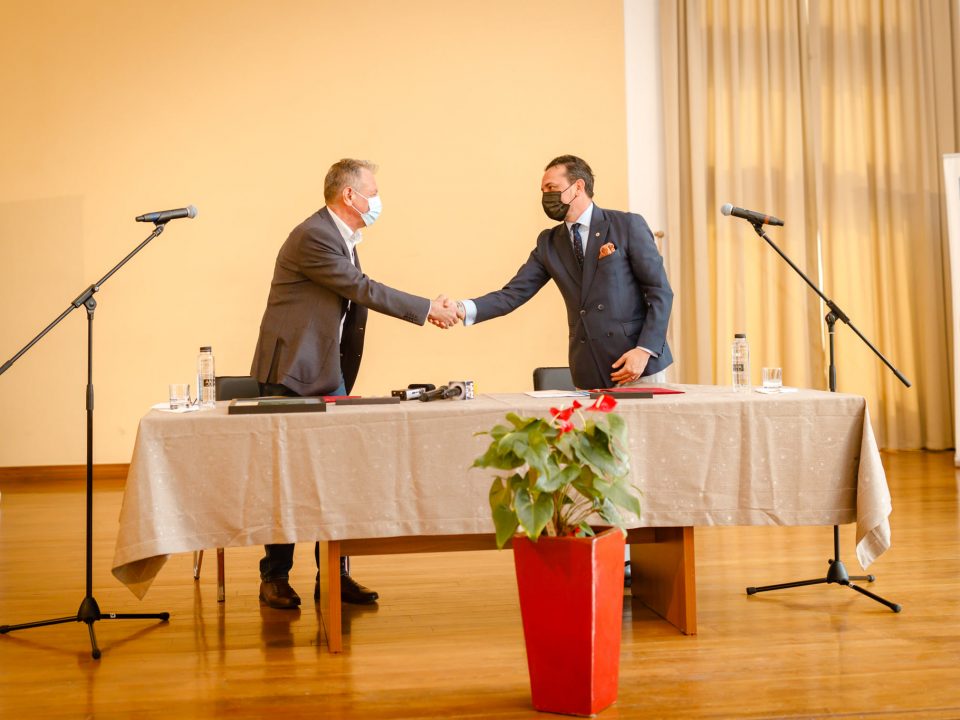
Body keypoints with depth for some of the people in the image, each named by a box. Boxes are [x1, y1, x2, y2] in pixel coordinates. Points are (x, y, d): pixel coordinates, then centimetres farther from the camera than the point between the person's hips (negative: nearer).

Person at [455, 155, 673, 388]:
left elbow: (660, 291, -5)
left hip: (639, 364, -3)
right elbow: (513, 294, 3)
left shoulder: (628, 225, -2)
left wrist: (645, 350, -15)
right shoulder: (548, 243, 10)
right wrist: (463, 309, -14)